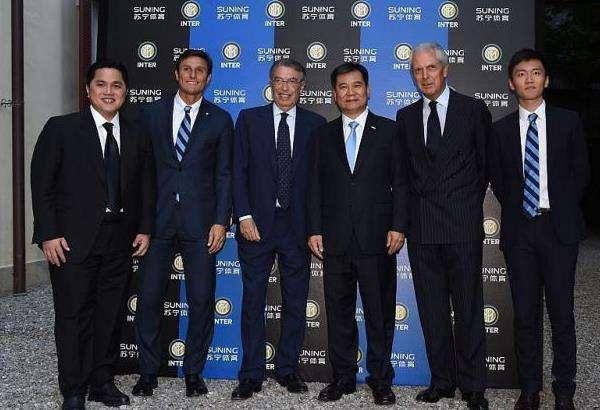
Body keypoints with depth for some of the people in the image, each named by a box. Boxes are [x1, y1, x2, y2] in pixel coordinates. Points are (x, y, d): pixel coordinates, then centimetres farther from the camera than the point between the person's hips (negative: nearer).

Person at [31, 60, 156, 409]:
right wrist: (48, 233, -10)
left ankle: (103, 382, 26)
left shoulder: (137, 136, 10)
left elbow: (145, 188, 15)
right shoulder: (61, 128, -1)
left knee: (111, 315, 10)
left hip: (120, 241, 4)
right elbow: (41, 184, -3)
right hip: (73, 240, -3)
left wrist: (145, 229, 6)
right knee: (73, 316, 3)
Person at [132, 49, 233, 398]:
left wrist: (221, 221, -5)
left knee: (202, 300, 4)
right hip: (158, 219, 1)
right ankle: (149, 371, 21)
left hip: (200, 221, -1)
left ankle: (194, 372, 20)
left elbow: (224, 175, 4)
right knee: (149, 297, 4)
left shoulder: (220, 120, 7)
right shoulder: (152, 114, 9)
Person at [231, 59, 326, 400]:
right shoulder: (249, 119, 5)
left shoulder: (316, 124, 6)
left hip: (299, 225, 1)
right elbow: (239, 171, 1)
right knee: (253, 301, 4)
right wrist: (244, 216, -8)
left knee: (296, 302, 9)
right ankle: (252, 375, 15)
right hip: (257, 224, -1)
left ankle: (289, 370, 23)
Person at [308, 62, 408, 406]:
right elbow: (317, 186, 9)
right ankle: (343, 377, 22)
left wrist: (398, 227, -7)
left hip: (376, 236, -2)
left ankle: (381, 380, 18)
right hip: (335, 238, 2)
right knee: (339, 311, 9)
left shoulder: (388, 130, 6)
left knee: (380, 312, 5)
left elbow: (400, 183, 2)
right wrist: (315, 230, 2)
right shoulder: (325, 134, 12)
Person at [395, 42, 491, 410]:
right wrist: (415, 210, 7)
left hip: (463, 225, -3)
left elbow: (486, 162, 7)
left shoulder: (474, 110, 2)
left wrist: (469, 203, 8)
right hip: (422, 227, 3)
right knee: (432, 309, 9)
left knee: (469, 308, 2)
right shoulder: (406, 116, 12)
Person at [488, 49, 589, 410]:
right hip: (519, 229, 2)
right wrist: (515, 211, 5)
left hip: (559, 229, -1)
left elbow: (581, 172, 7)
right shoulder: (502, 129, 8)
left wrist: (562, 212, 3)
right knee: (525, 314, 6)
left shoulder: (568, 122, 5)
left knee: (561, 311, 2)